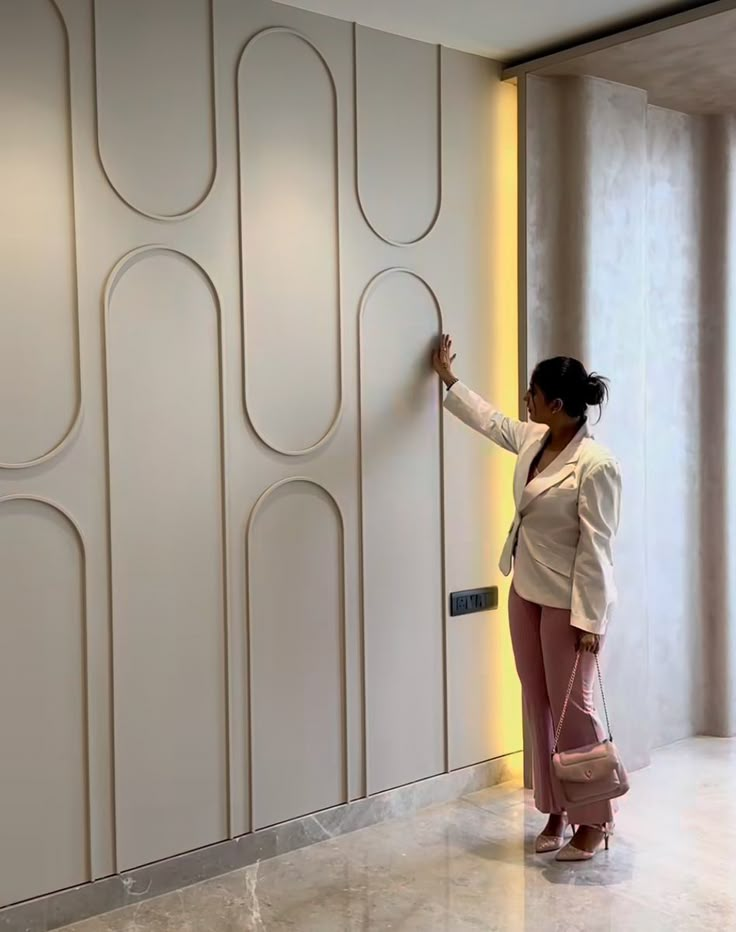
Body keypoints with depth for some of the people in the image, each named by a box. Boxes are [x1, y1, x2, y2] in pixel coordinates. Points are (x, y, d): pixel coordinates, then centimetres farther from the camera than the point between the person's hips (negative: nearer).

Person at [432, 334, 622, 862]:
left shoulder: (596, 465, -21)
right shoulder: (533, 440, 3)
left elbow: (596, 549, -21)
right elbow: (490, 421, 24)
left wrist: (590, 619, -21)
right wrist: (449, 379, 32)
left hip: (568, 602, -8)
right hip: (526, 593, 9)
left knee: (572, 708, 0)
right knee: (539, 704, 12)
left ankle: (595, 821, 17)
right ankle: (557, 812, 25)